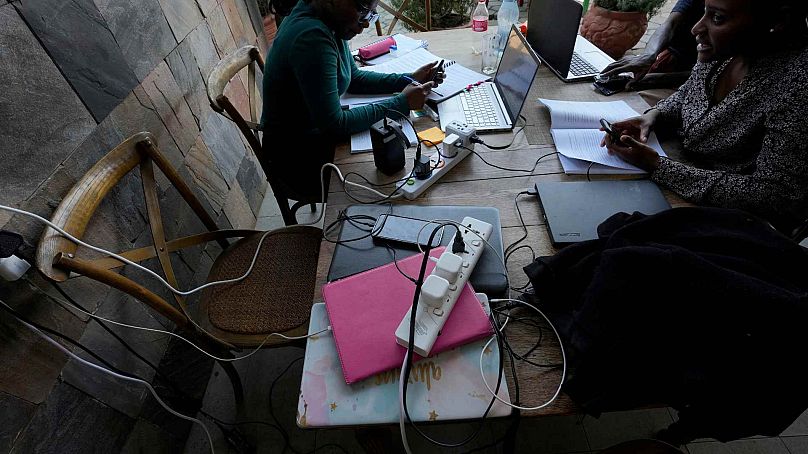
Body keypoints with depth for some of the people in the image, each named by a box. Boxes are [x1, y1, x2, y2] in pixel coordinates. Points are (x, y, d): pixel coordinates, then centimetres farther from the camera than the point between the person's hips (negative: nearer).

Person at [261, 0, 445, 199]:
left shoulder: (330, 25, -1)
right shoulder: (311, 37, -28)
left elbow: (353, 78, 10)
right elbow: (335, 125, -29)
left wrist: (409, 79, -2)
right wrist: (402, 102, -23)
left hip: (319, 133, 8)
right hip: (298, 162, -8)